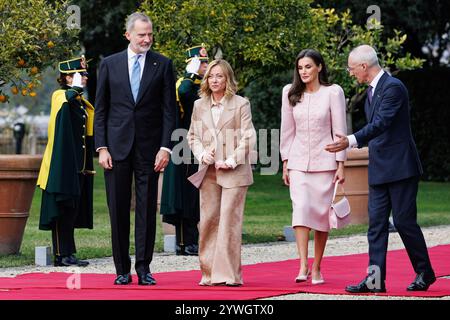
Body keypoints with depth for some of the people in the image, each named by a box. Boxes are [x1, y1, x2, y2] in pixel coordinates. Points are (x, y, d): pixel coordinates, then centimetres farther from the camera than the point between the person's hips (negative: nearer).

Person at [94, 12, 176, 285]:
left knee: (147, 209, 0)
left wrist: (165, 147, -7)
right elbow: (100, 109, 6)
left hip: (149, 147, -1)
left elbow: (169, 109, 2)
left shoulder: (163, 65, 4)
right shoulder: (109, 64, 6)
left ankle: (144, 268, 5)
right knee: (118, 209, 2)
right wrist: (101, 147, -2)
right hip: (117, 147, 1)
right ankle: (122, 270, 8)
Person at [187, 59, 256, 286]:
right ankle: (210, 273, 8)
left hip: (234, 171, -4)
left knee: (229, 220, -8)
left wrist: (231, 161, -10)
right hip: (208, 172, 4)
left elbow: (248, 137, -2)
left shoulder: (241, 104, 1)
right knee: (208, 220, 2)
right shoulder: (199, 105, 13)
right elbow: (192, 135, 17)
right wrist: (202, 154, -2)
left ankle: (229, 274, -6)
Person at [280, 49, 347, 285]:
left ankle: (317, 269, 10)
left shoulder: (333, 92, -2)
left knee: (321, 212, 1)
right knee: (300, 207, -16)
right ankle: (303, 266, -21)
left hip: (324, 161, -1)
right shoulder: (290, 93, 5)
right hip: (298, 162, 1)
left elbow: (339, 130, -2)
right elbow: (287, 130, 9)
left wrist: (341, 164, -5)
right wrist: (285, 163, 7)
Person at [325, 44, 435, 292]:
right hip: (379, 170, 9)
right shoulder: (371, 91, 15)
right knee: (377, 224, 2)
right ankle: (375, 279, 0)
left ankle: (425, 273, 11)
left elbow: (381, 123, -25)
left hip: (400, 167, -9)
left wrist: (351, 141, -35)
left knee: (404, 221, -4)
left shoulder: (393, 87, -14)